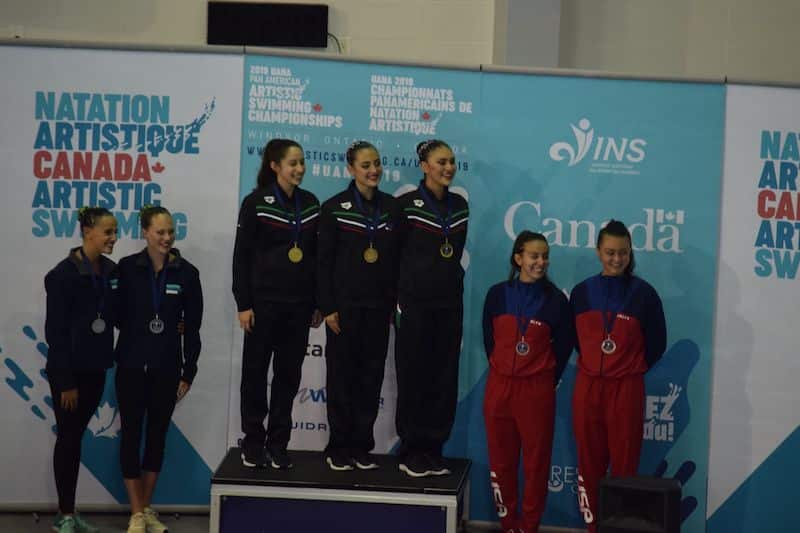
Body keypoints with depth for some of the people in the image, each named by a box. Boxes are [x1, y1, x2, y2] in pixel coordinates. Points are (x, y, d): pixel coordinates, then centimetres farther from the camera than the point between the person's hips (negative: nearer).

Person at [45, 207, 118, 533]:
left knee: (76, 437, 12)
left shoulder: (111, 271, 4)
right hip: (68, 371, -6)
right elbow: (55, 330, -14)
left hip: (95, 369, 6)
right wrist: (66, 381, -15)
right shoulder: (64, 274, -14)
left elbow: (118, 316, 11)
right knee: (67, 438, 2)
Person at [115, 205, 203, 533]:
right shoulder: (127, 268, -5)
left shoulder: (187, 273, -2)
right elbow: (118, 314, 1)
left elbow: (192, 327, 1)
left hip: (166, 368, 2)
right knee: (131, 435, 0)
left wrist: (189, 372, 0)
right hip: (132, 366, -1)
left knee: (157, 435, 10)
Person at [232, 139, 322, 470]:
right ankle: (253, 443, 16)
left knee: (289, 374, 8)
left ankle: (278, 444, 17)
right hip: (264, 302, -4)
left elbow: (316, 255, 11)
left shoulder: (310, 204, 7)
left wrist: (318, 302, 9)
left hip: (298, 304, 4)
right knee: (255, 371, 5)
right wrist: (243, 304, -10)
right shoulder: (256, 203, -5)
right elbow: (241, 256, -6)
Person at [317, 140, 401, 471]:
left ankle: (362, 446, 16)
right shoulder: (334, 208, -3)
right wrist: (327, 307, -9)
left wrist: (397, 302, 2)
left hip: (379, 306, 3)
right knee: (342, 375, 4)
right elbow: (324, 261, -5)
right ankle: (339, 447, 12)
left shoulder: (392, 207, 6)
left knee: (372, 375, 7)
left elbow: (398, 258, 7)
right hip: (345, 304, -3)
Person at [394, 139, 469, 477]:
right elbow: (393, 254, -4)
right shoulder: (406, 204, -6)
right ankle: (410, 453, 9)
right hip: (415, 303, -5)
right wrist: (398, 298, -3)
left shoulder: (460, 205, 10)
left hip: (449, 303, 5)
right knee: (413, 377, 0)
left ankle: (432, 450, 14)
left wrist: (448, 281, 13)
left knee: (444, 378, 5)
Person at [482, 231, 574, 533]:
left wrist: (548, 378, 4)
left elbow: (564, 344, 5)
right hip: (499, 385, 2)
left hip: (538, 389, -2)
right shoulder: (498, 294, 2)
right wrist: (502, 370, 11)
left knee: (536, 462, 2)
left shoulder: (555, 299, -2)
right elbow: (489, 339, 11)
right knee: (501, 460, 7)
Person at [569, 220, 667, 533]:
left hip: (627, 388, -2)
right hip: (588, 386, 3)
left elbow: (656, 344, 5)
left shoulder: (643, 293, -3)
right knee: (590, 462, 7)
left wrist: (630, 368, 6)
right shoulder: (582, 292, 4)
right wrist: (591, 363, 12)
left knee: (624, 463, 0)